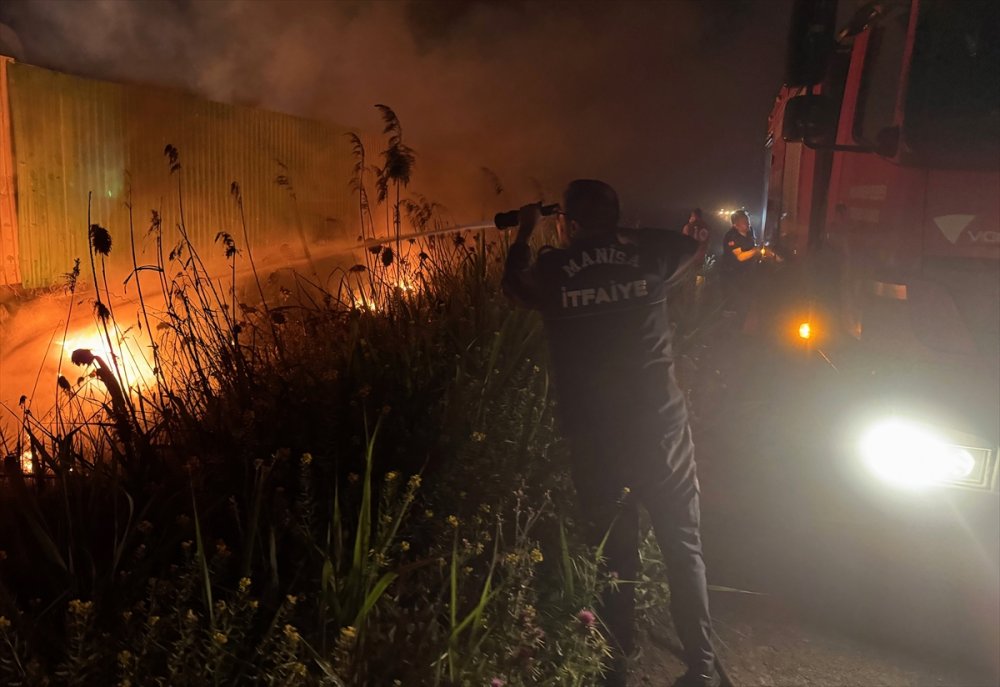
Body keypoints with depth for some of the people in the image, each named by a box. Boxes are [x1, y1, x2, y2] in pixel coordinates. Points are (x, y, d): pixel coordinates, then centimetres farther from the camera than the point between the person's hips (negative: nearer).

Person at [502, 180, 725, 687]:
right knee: (684, 546, 14)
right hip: (661, 427, 1)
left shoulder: (551, 269, -3)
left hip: (593, 439, 0)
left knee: (613, 554, 13)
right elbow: (693, 246, 23)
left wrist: (524, 236, 33)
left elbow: (513, 288, 19)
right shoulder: (648, 253, 0)